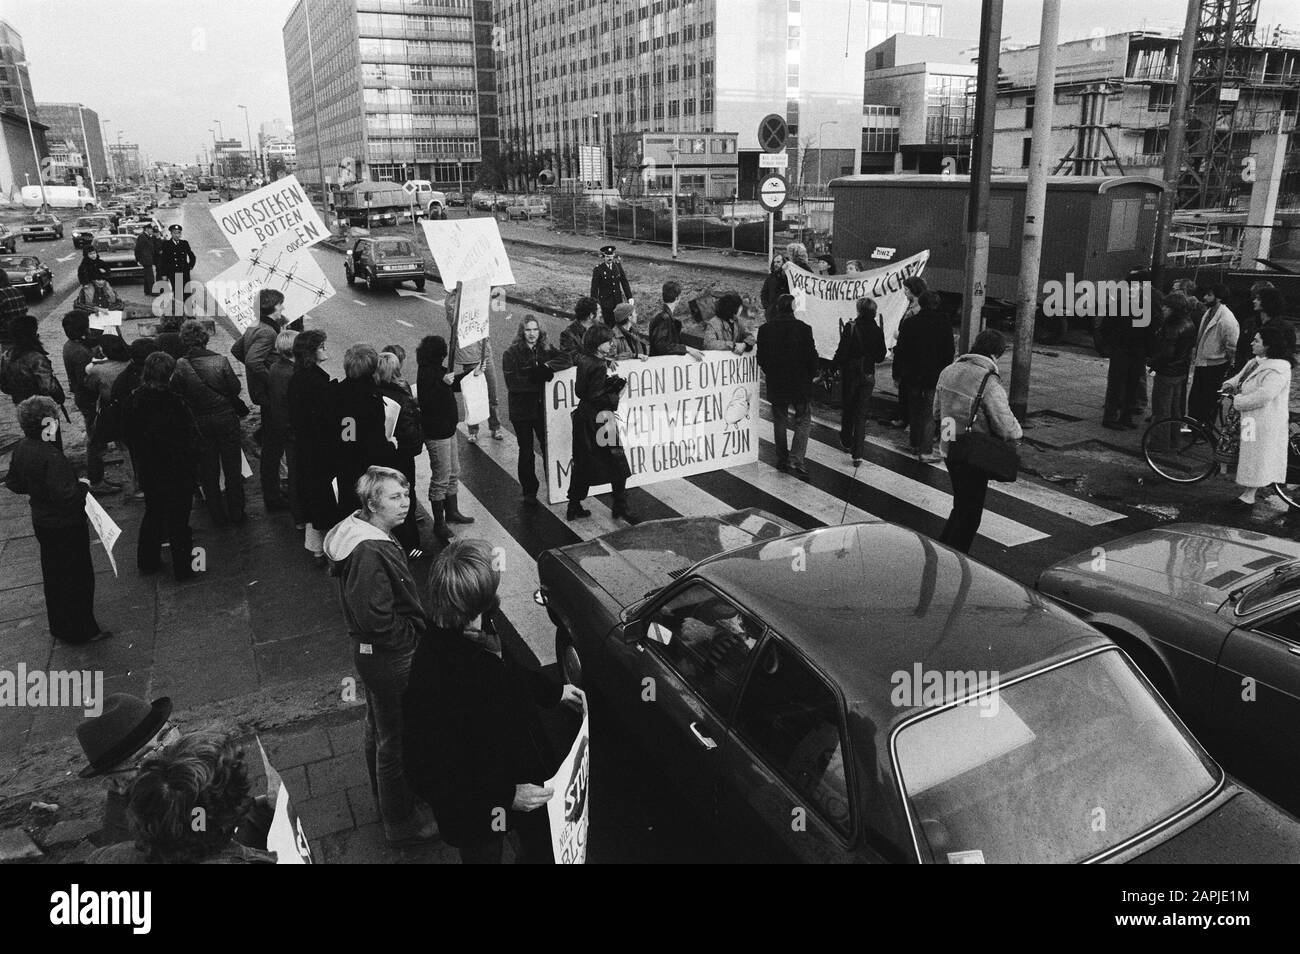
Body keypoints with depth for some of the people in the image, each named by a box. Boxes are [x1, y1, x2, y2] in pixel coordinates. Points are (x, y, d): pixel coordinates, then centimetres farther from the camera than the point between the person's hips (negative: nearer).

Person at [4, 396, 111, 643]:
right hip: (66, 526, -9)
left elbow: (14, 483, 9)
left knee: (53, 576, 23)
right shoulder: (51, 457, -29)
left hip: (41, 521, 9)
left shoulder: (21, 448, -3)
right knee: (78, 577, 6)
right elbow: (66, 497, -32)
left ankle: (59, 627, 38)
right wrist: (82, 485, -14)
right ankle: (81, 630, 18)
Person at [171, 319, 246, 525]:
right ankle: (236, 513, 20)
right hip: (226, 418, 0)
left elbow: (175, 393, -4)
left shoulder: (180, 366, -13)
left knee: (208, 471, 14)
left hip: (199, 422, 1)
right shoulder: (220, 361, -15)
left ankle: (218, 516, 20)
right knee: (233, 469, 13)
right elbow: (236, 388, -8)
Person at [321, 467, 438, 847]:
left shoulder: (360, 532, 1)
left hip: (372, 652, 10)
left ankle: (387, 799, 48)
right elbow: (377, 620, -31)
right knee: (396, 739, 7)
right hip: (389, 657, -10)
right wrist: (415, 634, -16)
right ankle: (401, 823, 25)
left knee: (379, 728, 26)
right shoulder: (371, 554, -31)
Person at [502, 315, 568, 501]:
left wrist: (548, 366, -22)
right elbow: (512, 382, -17)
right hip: (522, 410, -2)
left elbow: (565, 359, -8)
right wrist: (538, 379, -20)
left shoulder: (546, 349, 5)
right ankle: (529, 491, 20)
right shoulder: (511, 353, -7)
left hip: (544, 407, 3)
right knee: (526, 451, 8)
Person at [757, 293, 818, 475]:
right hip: (800, 383, -3)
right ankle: (796, 459, -3)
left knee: (779, 421, 14)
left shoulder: (765, 329, -3)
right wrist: (810, 375, 8)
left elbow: (761, 357, 2)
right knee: (803, 419, 8)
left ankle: (782, 459, 19)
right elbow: (812, 356, -8)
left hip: (776, 384, 3)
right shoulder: (803, 328, -12)